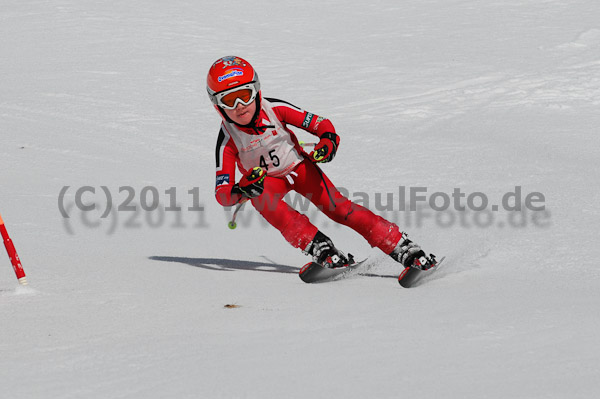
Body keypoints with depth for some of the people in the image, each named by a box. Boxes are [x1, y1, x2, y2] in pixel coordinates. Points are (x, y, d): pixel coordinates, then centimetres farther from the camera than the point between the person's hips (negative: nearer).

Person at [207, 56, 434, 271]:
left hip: (299, 166, 0)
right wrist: (242, 190, -47)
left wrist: (328, 141, -37)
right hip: (264, 181, 0)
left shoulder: (275, 110, -24)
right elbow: (222, 195, -24)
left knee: (338, 207, -20)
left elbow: (320, 124, -13)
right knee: (264, 201, -36)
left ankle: (402, 248, -20)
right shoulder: (228, 140, -24)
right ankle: (320, 249, -37)